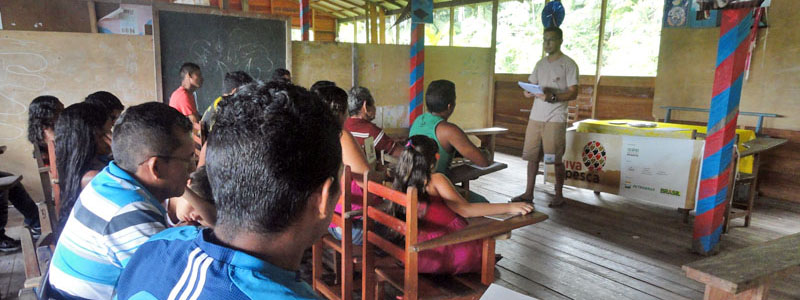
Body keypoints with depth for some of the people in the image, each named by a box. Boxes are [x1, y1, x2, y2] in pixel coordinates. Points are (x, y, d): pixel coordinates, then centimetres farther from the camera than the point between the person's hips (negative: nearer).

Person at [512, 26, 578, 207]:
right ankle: (529, 193, 15)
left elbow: (573, 93, -9)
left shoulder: (568, 64, -3)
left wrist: (553, 96, -24)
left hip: (555, 119, -5)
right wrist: (528, 92, -6)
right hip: (536, 117, 6)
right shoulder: (540, 64, 16)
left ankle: (559, 195, 13)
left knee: (556, 159, 0)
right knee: (532, 156, 7)